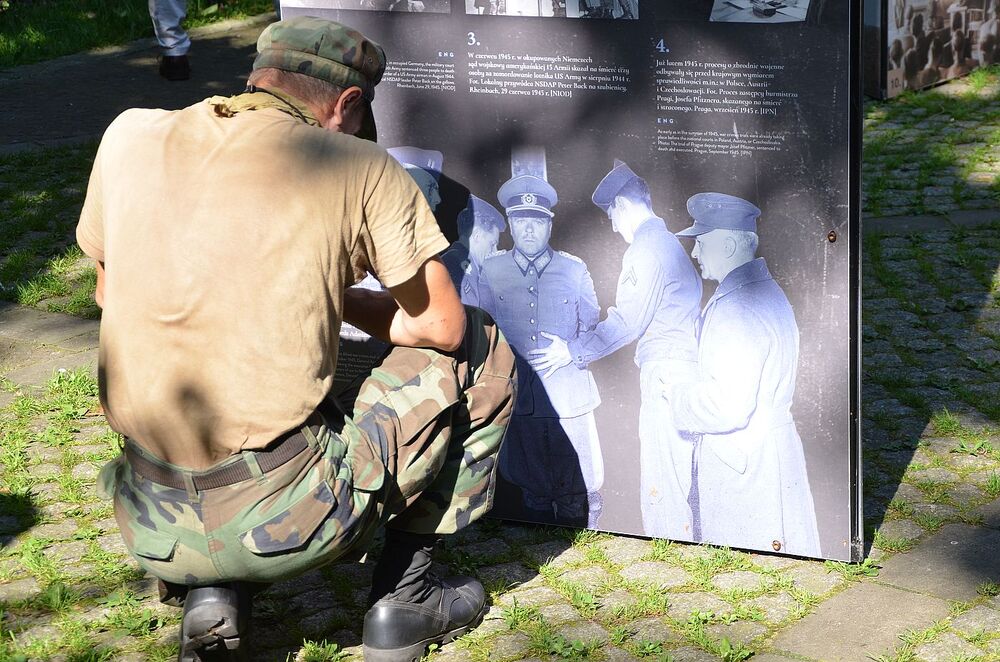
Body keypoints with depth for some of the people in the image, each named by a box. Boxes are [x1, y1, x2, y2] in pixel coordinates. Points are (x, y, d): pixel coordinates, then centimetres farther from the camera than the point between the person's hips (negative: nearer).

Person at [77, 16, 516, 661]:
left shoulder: (131, 136, 6)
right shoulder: (361, 168, -4)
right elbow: (441, 327, 5)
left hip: (153, 530, 5)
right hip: (287, 526, -4)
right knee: (481, 346, 17)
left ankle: (212, 596, 16)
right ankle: (405, 598, 19)